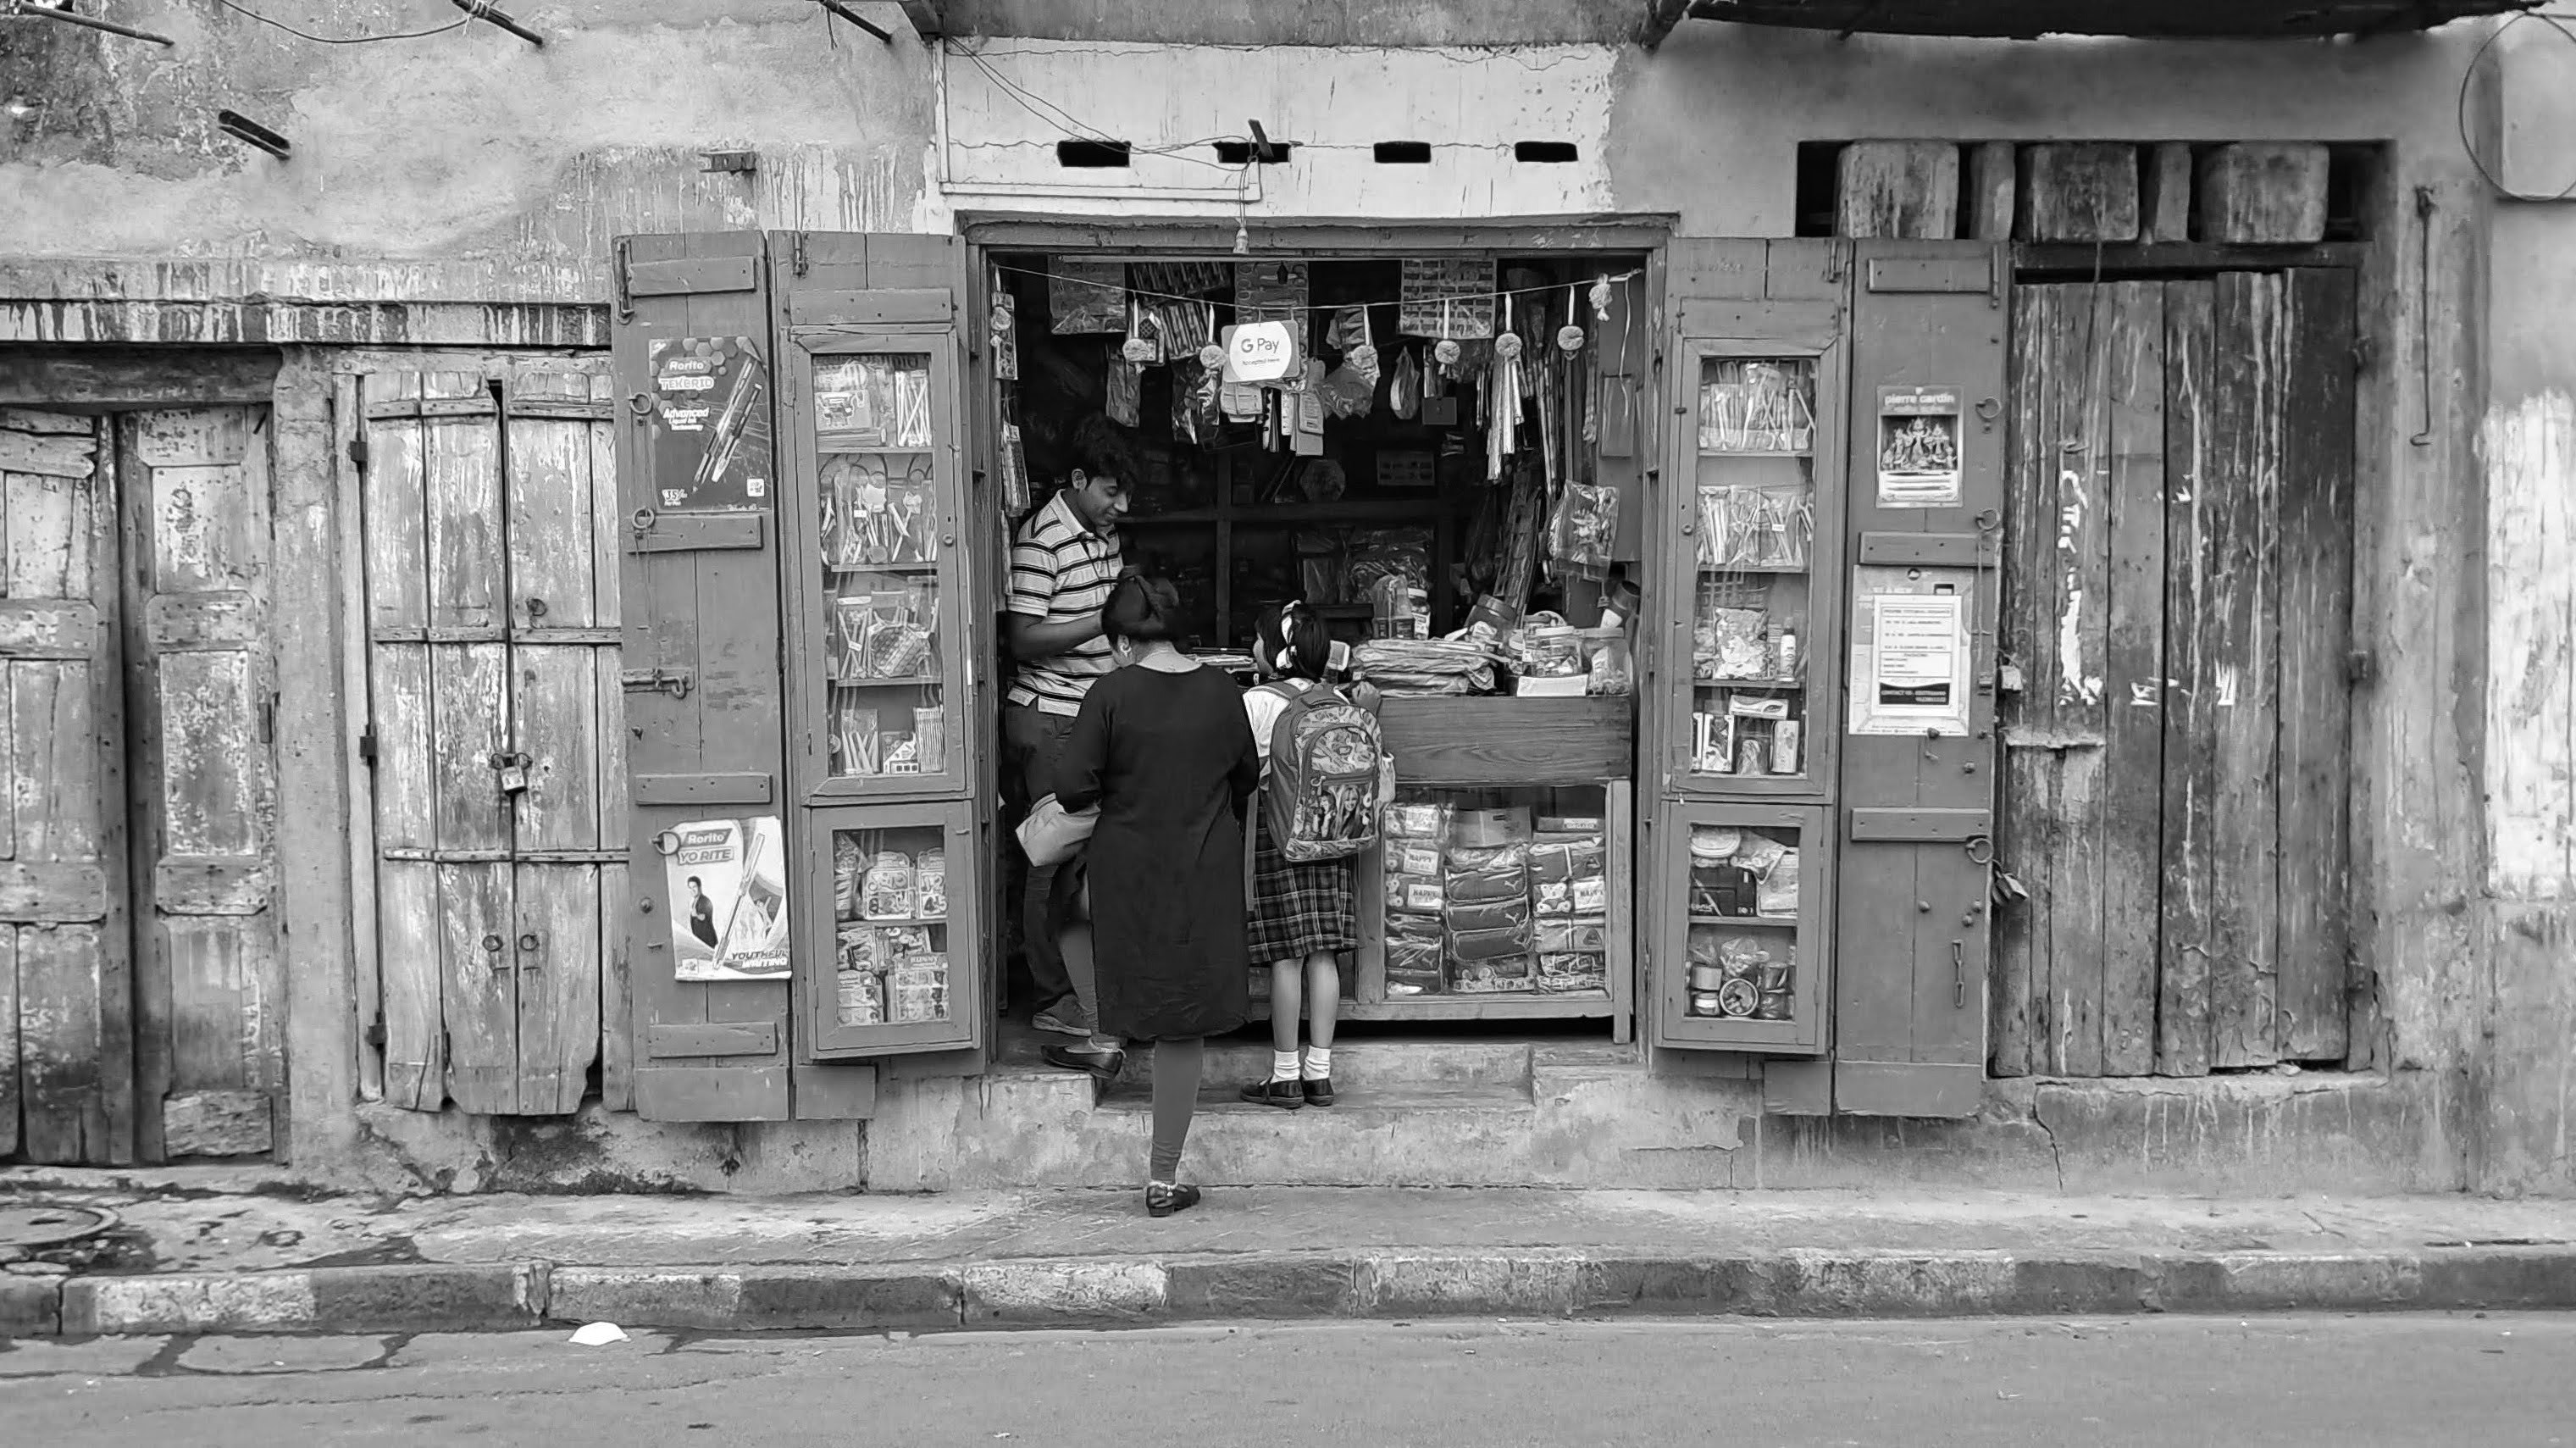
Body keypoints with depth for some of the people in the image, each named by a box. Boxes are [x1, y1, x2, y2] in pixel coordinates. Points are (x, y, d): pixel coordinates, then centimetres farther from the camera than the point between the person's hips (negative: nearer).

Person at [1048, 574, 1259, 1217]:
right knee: (1184, 1028, 9)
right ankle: (1164, 1178, 16)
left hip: (1127, 869, -2)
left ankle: (1109, 1040, 29)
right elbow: (1247, 775, 12)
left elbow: (1071, 787, -14)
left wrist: (1111, 791, 7)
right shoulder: (1220, 690, -1)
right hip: (1206, 880, 2)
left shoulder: (1112, 694, -12)